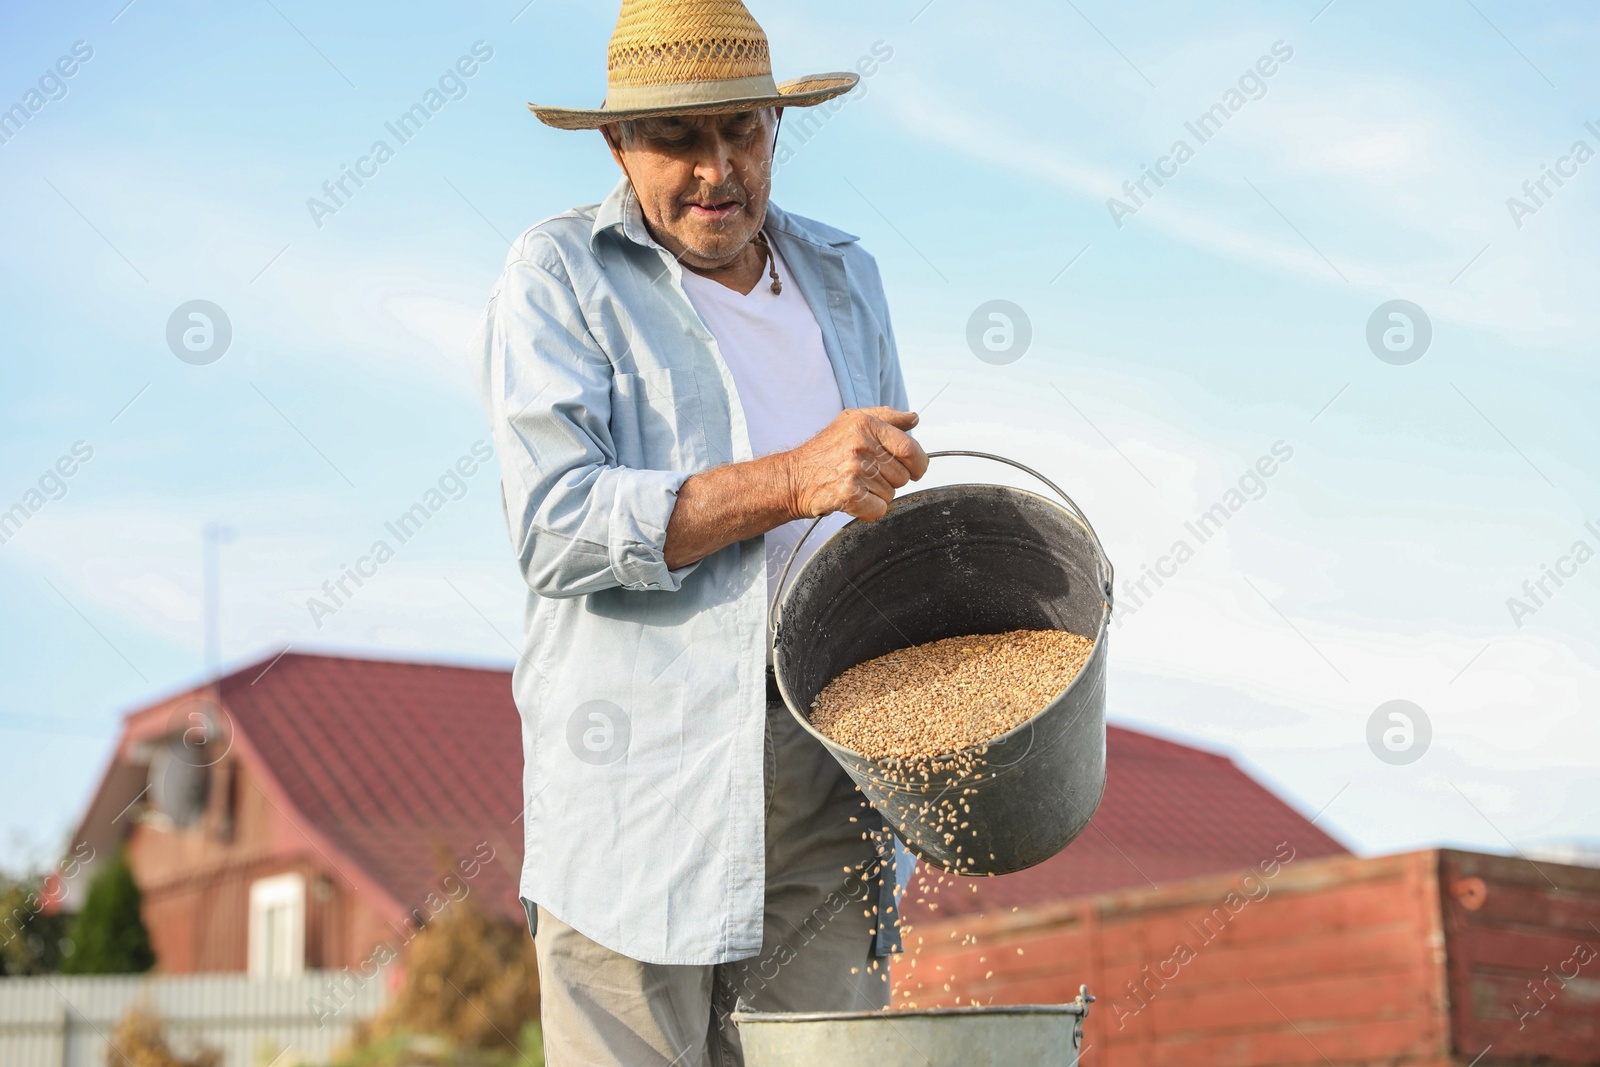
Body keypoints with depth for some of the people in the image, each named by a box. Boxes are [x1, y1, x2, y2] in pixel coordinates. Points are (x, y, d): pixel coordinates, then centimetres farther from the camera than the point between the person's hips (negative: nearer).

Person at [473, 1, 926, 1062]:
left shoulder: (843, 276, 19)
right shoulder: (559, 277, 0)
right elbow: (556, 522, -14)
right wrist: (790, 483, -21)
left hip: (826, 772, 5)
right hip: (639, 769, -4)